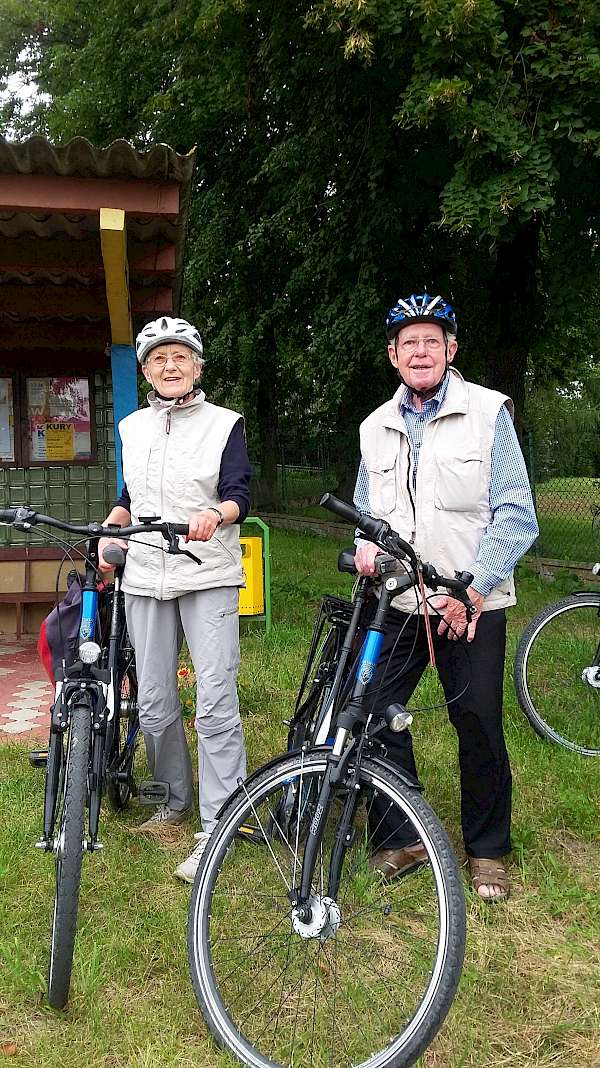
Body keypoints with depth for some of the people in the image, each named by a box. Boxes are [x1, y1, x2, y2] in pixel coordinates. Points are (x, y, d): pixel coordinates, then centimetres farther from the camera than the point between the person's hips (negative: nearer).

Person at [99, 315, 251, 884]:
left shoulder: (224, 423, 1)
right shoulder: (132, 427, 13)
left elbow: (240, 496, -7)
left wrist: (218, 515, -28)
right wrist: (109, 528, 5)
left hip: (208, 577, -4)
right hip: (145, 577, 4)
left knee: (215, 702, -10)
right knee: (153, 703, 8)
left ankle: (217, 826, -1)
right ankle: (176, 799, 29)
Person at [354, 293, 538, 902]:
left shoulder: (488, 412, -3)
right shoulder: (376, 427, 11)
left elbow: (517, 516, -7)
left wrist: (473, 589, -15)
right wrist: (365, 547, -2)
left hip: (472, 605, -4)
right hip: (397, 601, 4)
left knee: (479, 725, 2)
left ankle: (487, 850, 24)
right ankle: (401, 839, 21)